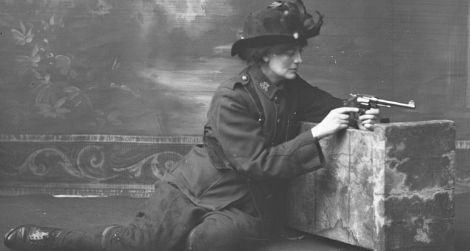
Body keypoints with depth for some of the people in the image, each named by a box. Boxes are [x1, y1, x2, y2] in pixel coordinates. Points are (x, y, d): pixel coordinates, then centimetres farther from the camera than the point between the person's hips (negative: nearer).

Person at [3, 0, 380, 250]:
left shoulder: (294, 89, 4)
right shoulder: (232, 98, -16)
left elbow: (333, 107, 16)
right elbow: (259, 163, -20)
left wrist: (360, 117, -9)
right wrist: (316, 133, -25)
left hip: (243, 204, 4)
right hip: (197, 187, -4)